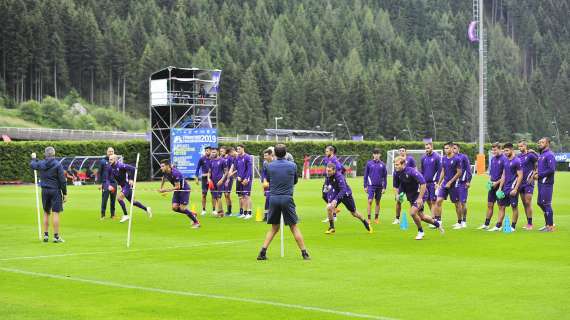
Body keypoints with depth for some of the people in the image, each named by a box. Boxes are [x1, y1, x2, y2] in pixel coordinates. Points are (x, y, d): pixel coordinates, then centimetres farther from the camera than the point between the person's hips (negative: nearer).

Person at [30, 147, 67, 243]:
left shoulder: (41, 164, 1)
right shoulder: (57, 165, -11)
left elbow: (32, 165, 25)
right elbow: (62, 180, -10)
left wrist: (33, 158, 46)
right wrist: (65, 193, -3)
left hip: (45, 191, 4)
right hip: (55, 191, -4)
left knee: (46, 213, 15)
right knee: (55, 213, -3)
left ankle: (46, 235, 18)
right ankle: (56, 236, -3)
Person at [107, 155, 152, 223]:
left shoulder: (120, 166, -20)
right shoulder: (112, 168, 5)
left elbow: (132, 169, -24)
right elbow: (108, 178, 12)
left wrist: (131, 179, -24)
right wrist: (108, 185, -5)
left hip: (127, 185, -9)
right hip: (123, 186, 9)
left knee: (120, 198, -19)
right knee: (132, 201, 14)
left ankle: (126, 215, -8)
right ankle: (146, 209, 30)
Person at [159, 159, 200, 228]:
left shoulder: (175, 173, -30)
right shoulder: (165, 172, -6)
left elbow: (177, 187, -26)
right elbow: (163, 179, 20)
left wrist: (166, 190, -25)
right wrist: (161, 188, 17)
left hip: (184, 189, -8)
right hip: (177, 191, 8)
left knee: (182, 208, -13)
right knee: (174, 207, -3)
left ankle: (196, 222, 2)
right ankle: (192, 214, 17)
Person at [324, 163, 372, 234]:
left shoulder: (339, 176, -33)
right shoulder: (328, 176, -12)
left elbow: (343, 190, -39)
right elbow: (328, 187, 6)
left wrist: (335, 200, -48)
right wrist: (329, 198, -6)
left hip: (346, 194, -5)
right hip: (336, 195, 5)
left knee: (354, 213, 9)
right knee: (329, 207, -21)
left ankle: (366, 224, 37)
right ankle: (332, 228, -6)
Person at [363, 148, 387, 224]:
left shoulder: (382, 164, 4)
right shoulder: (369, 163, 1)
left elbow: (385, 176, 8)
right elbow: (365, 175, 5)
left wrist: (384, 187, 4)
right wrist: (365, 186, 3)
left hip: (379, 186, 2)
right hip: (371, 185, -2)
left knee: (378, 202, 8)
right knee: (370, 201, -11)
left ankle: (376, 218, 17)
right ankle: (369, 218, -6)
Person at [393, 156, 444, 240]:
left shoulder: (411, 171, -27)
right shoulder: (397, 173, -6)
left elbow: (423, 184, -28)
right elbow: (398, 186, 13)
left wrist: (420, 198, -29)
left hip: (419, 194, -8)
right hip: (411, 196, 8)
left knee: (413, 212, -21)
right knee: (421, 216, 14)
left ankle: (420, 232, 2)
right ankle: (436, 223, 39)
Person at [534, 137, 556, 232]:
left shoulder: (549, 155, -13)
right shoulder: (541, 155, 16)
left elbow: (551, 169, -21)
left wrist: (539, 175, -15)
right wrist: (536, 172, 8)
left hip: (547, 183, -10)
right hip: (541, 182, 10)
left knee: (546, 203, -6)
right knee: (540, 203, 14)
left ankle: (550, 226, 1)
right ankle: (548, 223, 24)